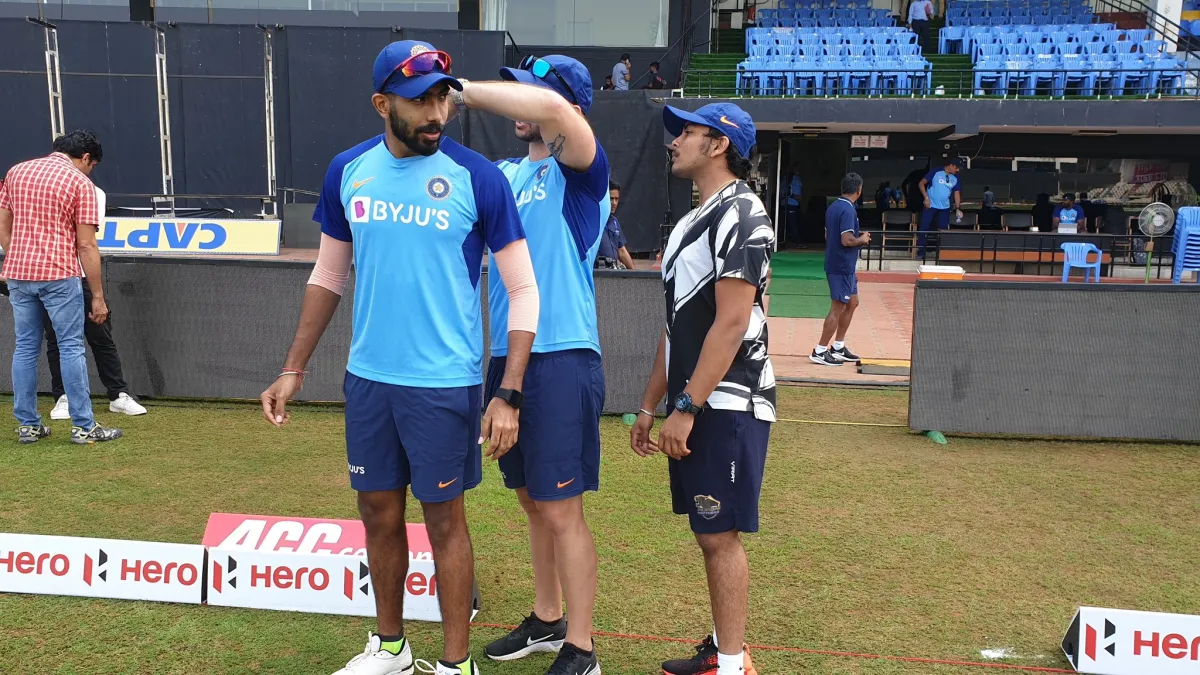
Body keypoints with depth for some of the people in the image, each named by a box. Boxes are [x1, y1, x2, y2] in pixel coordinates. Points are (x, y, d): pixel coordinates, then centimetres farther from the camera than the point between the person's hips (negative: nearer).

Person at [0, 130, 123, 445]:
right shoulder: (81, 183, -4)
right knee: (71, 348, 0)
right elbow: (86, 246, -8)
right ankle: (83, 427, 2)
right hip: (59, 274, -5)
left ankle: (27, 425, 17)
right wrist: (98, 295, -5)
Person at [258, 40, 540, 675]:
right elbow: (328, 276, 13)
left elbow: (523, 290, -8)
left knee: (443, 519, 5)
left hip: (444, 384, -4)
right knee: (379, 514, 15)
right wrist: (293, 370, 11)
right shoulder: (348, 170, 3)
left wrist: (509, 394, -14)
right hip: (367, 378, 4)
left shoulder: (477, 176, -10)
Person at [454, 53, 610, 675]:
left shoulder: (581, 173, -7)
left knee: (560, 509, -1)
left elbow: (552, 108, -25)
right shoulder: (506, 174, 16)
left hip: (560, 360, -7)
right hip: (507, 357, 8)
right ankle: (546, 620, 34)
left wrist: (462, 90, -17)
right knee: (532, 501, 18)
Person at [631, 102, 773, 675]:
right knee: (710, 534, 14)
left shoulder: (740, 215, -11)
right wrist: (650, 406, 17)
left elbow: (732, 324, -19)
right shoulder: (691, 222, 18)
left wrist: (686, 408, -21)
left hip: (726, 405, -9)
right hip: (693, 406, 9)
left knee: (720, 535, -3)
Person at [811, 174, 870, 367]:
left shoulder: (833, 207, 10)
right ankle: (820, 352, 2)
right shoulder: (848, 210, -18)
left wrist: (857, 235, 16)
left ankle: (838, 347, 23)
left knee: (852, 303, 18)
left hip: (839, 265, 10)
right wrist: (863, 239, -7)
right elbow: (846, 240, -25)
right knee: (838, 308, -3)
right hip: (842, 267, -10)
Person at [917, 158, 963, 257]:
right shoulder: (936, 172, -11)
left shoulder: (955, 178, 3)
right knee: (924, 228, -4)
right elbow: (921, 183, -9)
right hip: (930, 205, -4)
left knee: (943, 229, 8)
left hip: (945, 208, 4)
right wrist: (926, 198, -16)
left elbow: (957, 193, 7)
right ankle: (920, 251, 3)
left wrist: (957, 209, -2)